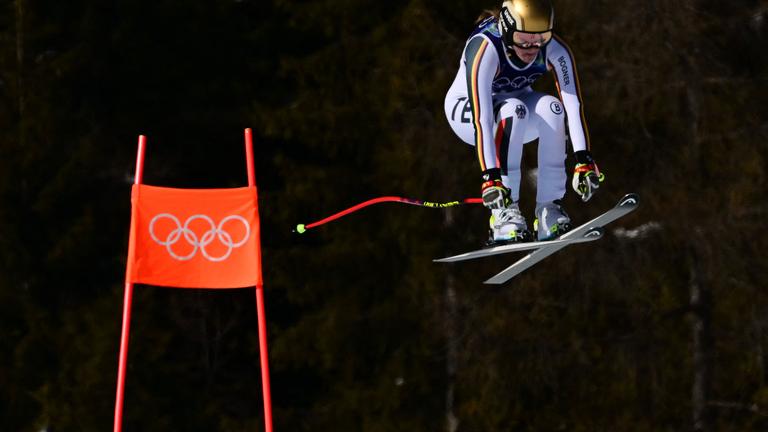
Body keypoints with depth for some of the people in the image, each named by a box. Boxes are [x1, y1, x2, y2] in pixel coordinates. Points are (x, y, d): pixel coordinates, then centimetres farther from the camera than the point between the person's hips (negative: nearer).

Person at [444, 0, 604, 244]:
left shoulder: (555, 50, -24)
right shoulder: (484, 49, -36)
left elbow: (573, 103, -30)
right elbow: (482, 117, -43)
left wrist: (584, 160, -41)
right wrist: (490, 177, -50)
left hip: (515, 101, 4)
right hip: (467, 110, -4)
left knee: (550, 107, -30)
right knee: (513, 110, -36)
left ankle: (550, 208, -25)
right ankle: (503, 213, -33)